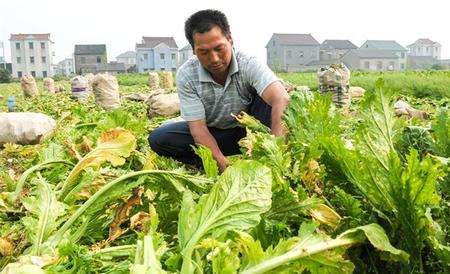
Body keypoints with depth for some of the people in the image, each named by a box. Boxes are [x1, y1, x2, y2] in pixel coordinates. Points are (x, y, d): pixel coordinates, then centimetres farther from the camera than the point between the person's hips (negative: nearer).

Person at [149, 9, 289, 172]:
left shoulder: (249, 65, -25)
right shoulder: (186, 75, -21)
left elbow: (282, 100, -40)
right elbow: (198, 127, -22)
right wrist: (223, 162, -38)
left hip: (248, 131, -1)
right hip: (211, 134, 2)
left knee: (267, 98, -28)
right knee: (158, 139, -20)